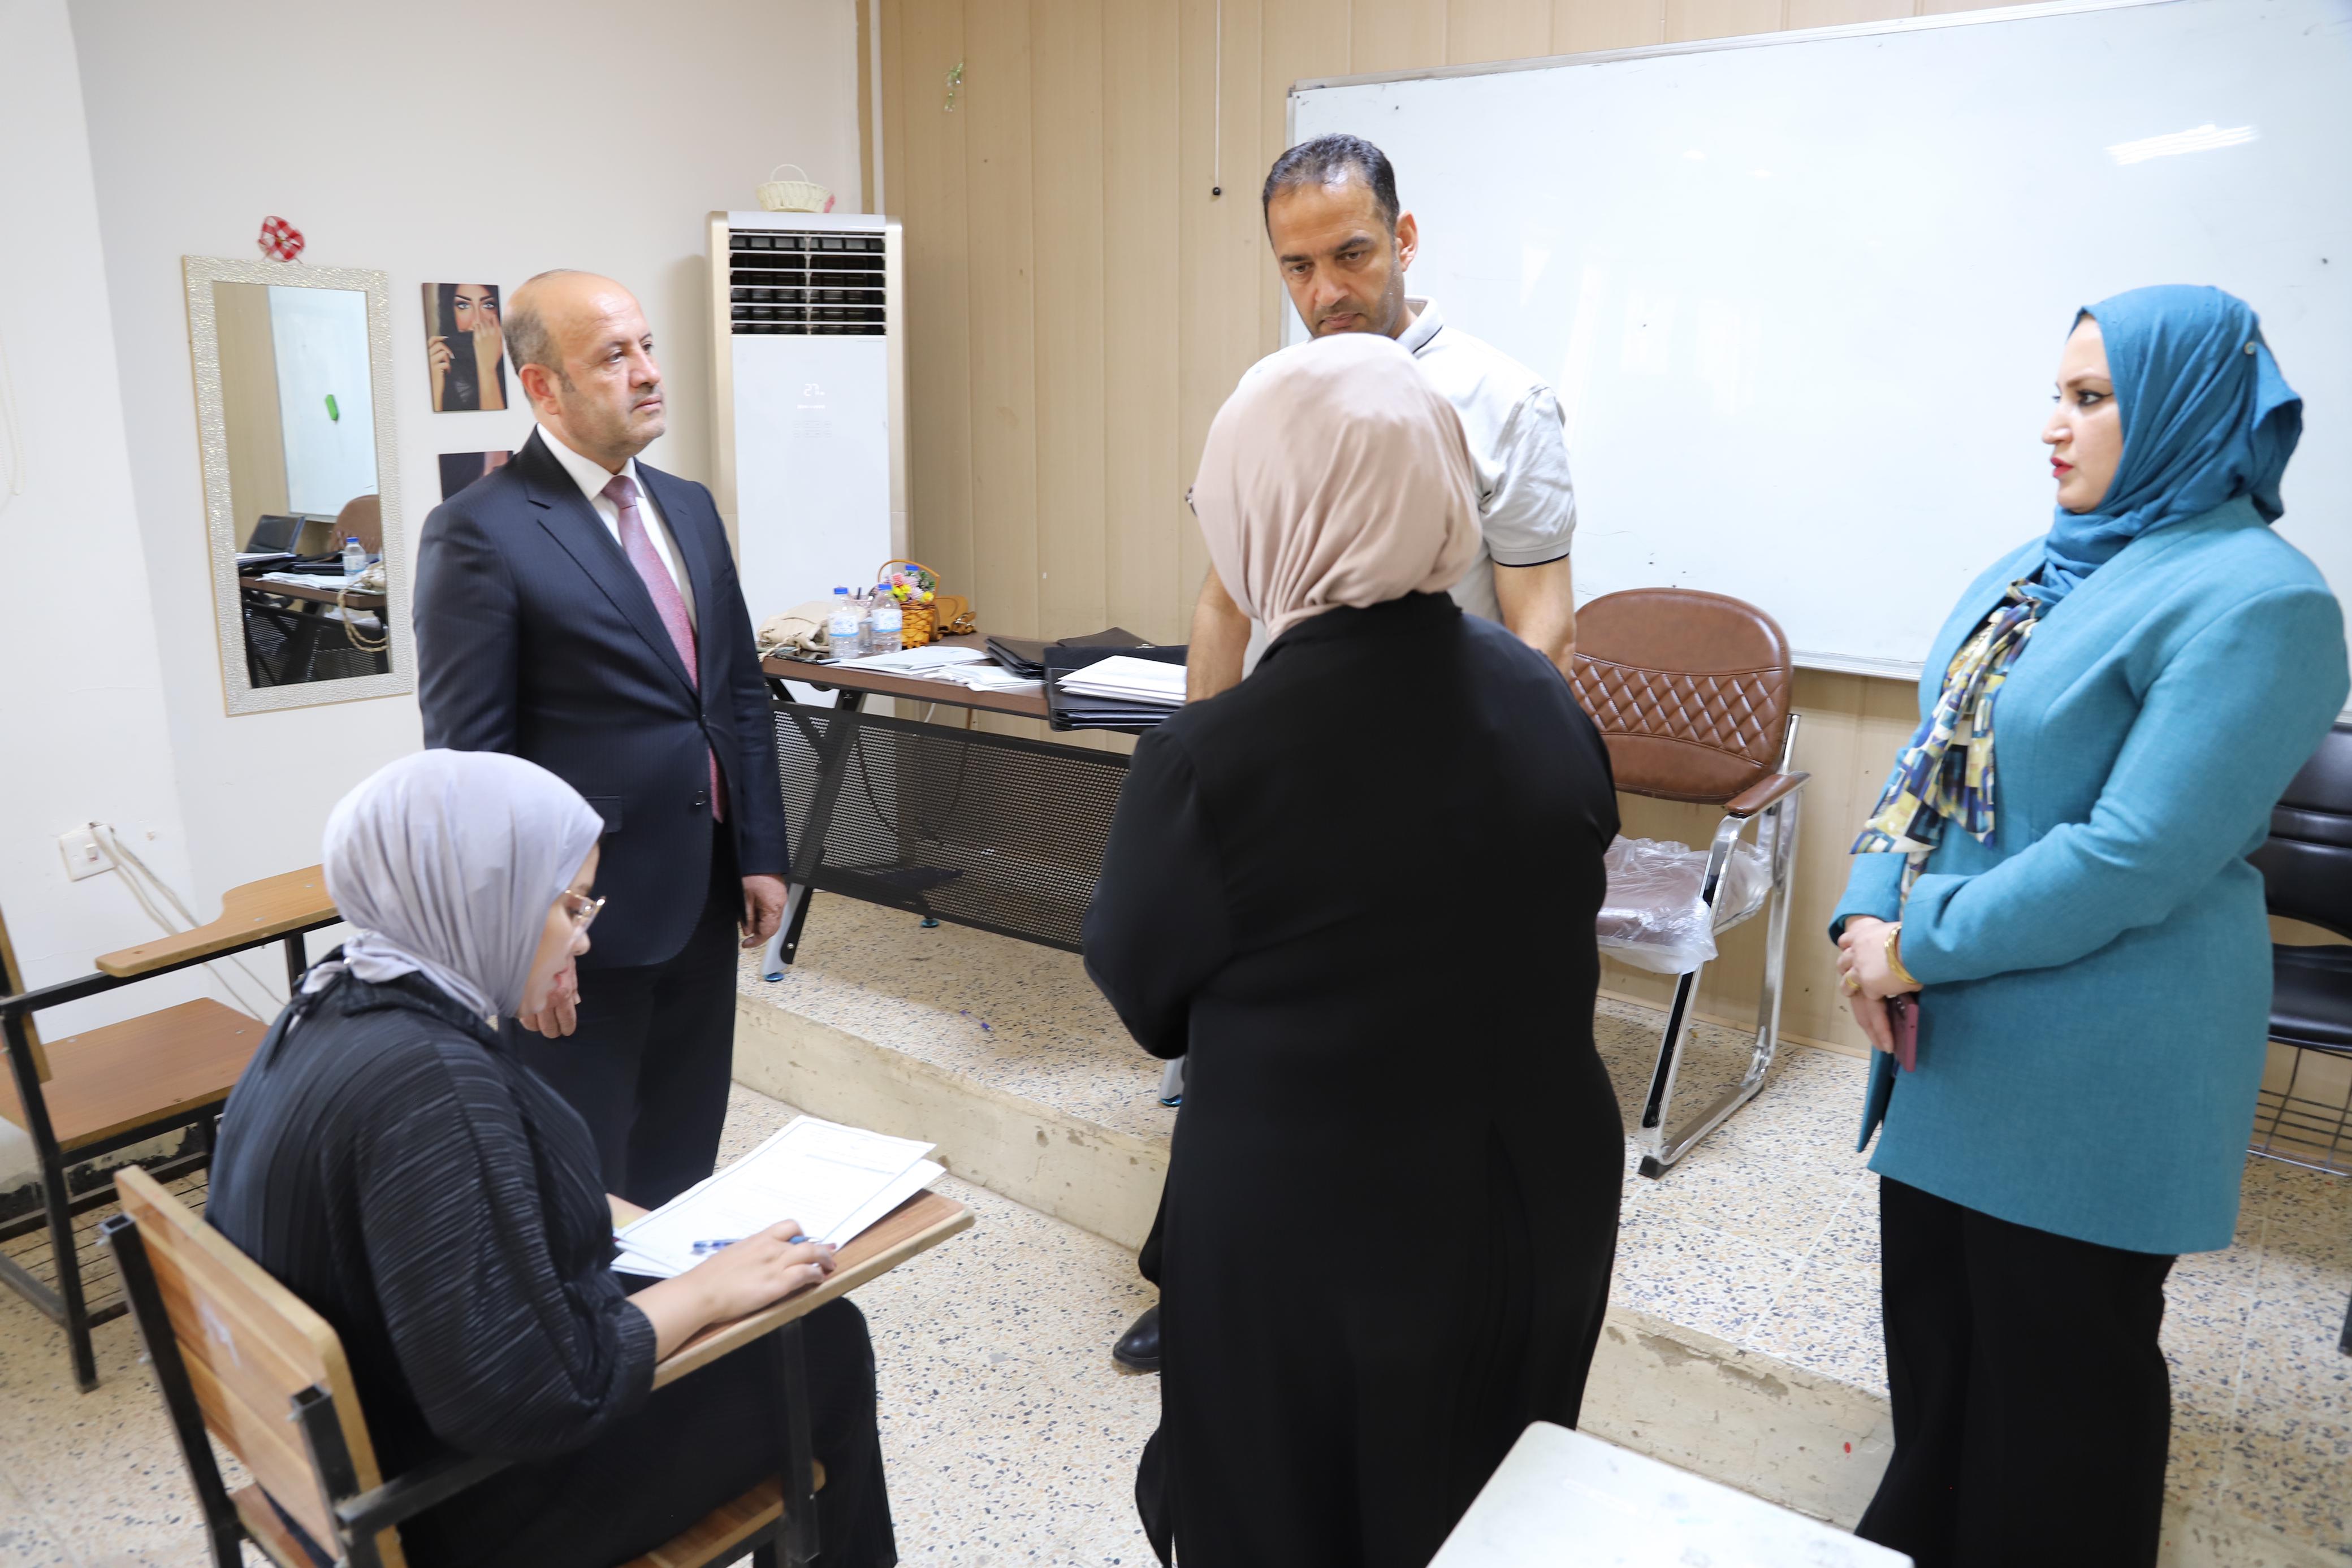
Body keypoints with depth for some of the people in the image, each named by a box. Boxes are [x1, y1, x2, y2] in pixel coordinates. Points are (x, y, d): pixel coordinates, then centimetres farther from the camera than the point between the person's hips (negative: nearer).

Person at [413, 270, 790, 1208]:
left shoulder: (688, 507, 9)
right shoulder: (480, 532, -13)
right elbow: (470, 758, -14)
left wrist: (761, 852, 9)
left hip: (703, 900, 7)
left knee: (684, 1161, 19)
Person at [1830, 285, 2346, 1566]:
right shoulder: (2036, 569, 10)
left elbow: (2135, 857, -23)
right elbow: (1930, 758, 9)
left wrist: (1923, 948, -18)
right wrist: (1868, 917, -6)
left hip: (2089, 1073, -8)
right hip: (1948, 1037, 8)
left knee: (2057, 1362, 11)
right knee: (1932, 1324, 22)